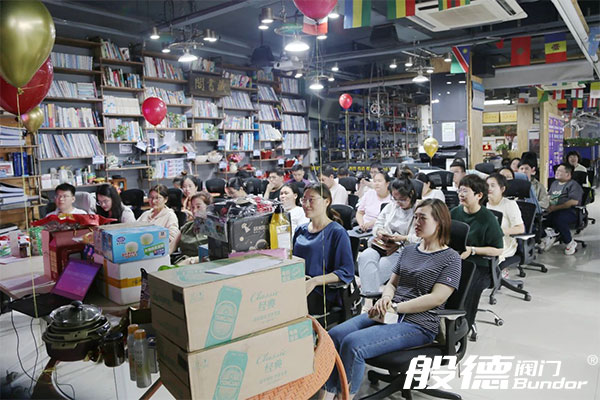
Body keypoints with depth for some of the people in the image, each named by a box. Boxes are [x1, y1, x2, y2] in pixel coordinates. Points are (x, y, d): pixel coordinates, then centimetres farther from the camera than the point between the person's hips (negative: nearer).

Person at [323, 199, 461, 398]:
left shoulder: (451, 258, -2)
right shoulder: (409, 250, 18)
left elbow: (436, 298, -12)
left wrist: (395, 307, -15)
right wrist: (386, 299, -6)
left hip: (418, 324, -7)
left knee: (353, 344, -27)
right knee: (335, 335, -16)